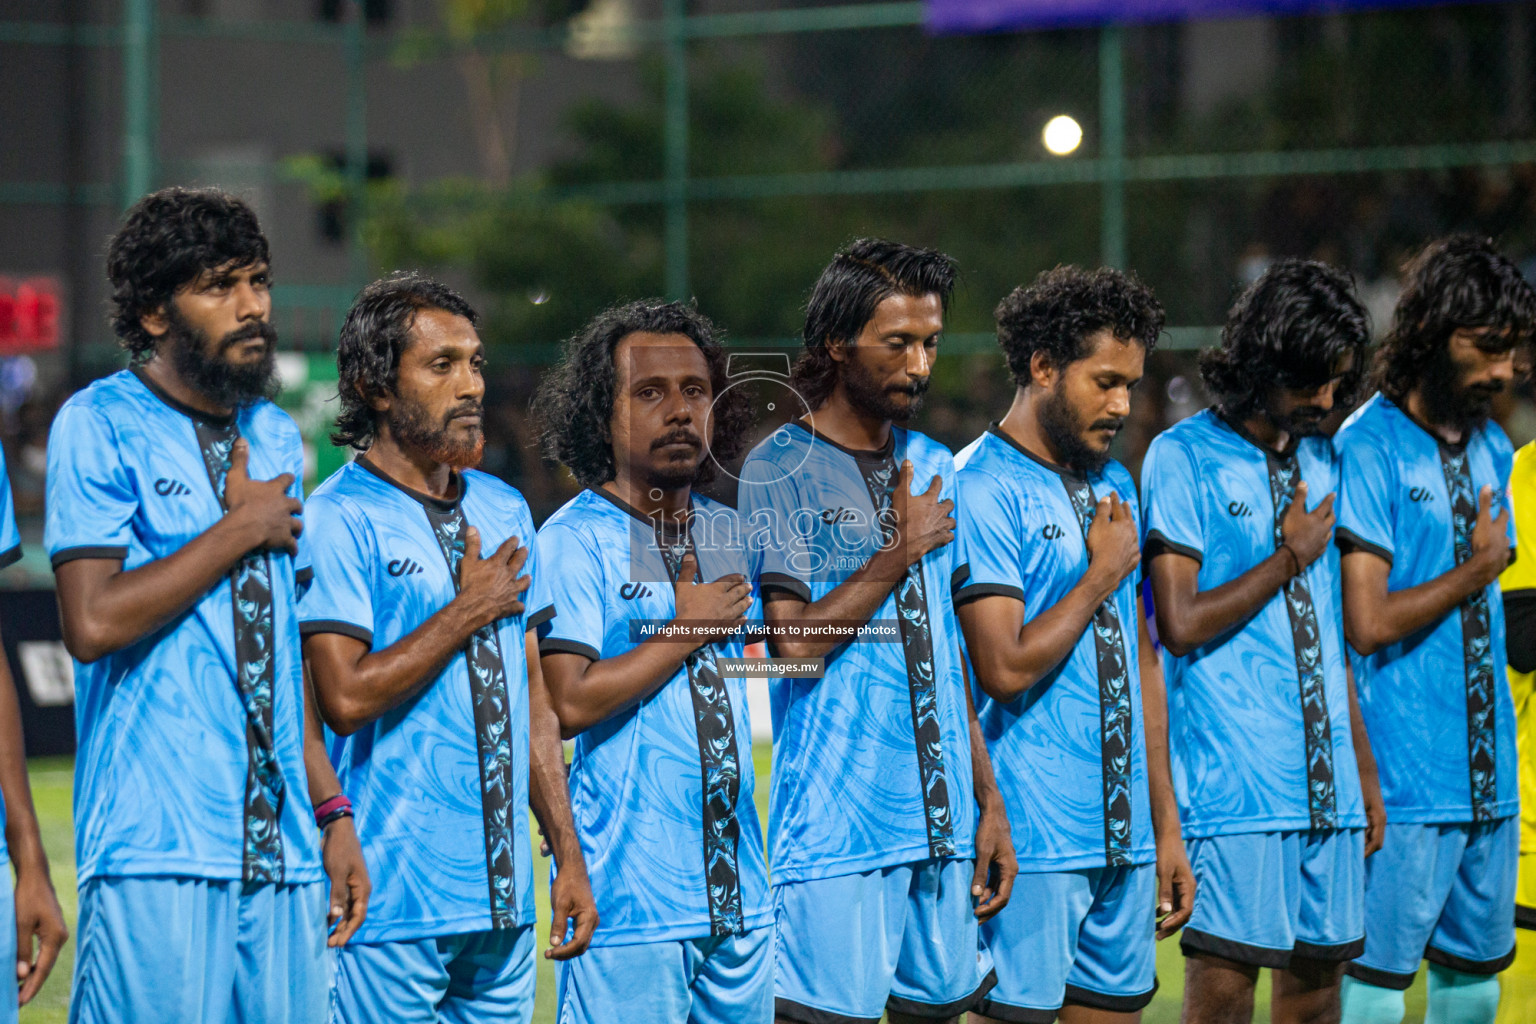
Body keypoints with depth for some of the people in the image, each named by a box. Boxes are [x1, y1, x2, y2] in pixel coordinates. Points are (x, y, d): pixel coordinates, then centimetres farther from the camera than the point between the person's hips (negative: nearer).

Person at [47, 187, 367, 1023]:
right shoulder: (100, 426, -4)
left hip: (282, 850, 6)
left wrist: (332, 812, 15)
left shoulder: (274, 437, 17)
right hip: (156, 850, -6)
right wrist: (243, 528, -6)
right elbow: (94, 623, -16)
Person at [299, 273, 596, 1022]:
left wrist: (567, 854, 13)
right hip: (393, 903, -6)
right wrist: (469, 610, -8)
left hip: (505, 897, 7)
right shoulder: (339, 519, -8)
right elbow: (347, 697, -17)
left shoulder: (504, 512, 15)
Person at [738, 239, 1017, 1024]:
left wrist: (989, 800, 13)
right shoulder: (780, 470, -4)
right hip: (838, 823, -6)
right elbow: (796, 640, -13)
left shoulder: (933, 470, 15)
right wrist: (901, 553, -7)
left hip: (944, 816, 6)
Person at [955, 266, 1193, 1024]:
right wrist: (1103, 575, -6)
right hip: (1031, 841, -7)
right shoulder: (983, 488, -9)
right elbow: (1006, 668, -18)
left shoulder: (1112, 485, 15)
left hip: (1125, 838, 7)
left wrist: (1166, 824, 16)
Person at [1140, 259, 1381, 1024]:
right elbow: (1182, 625, -11)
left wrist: (1364, 765, 18)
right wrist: (1289, 559, -4)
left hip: (1325, 783, 6)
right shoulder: (1183, 458, -4)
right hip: (1233, 781, -6)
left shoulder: (1320, 463, 16)